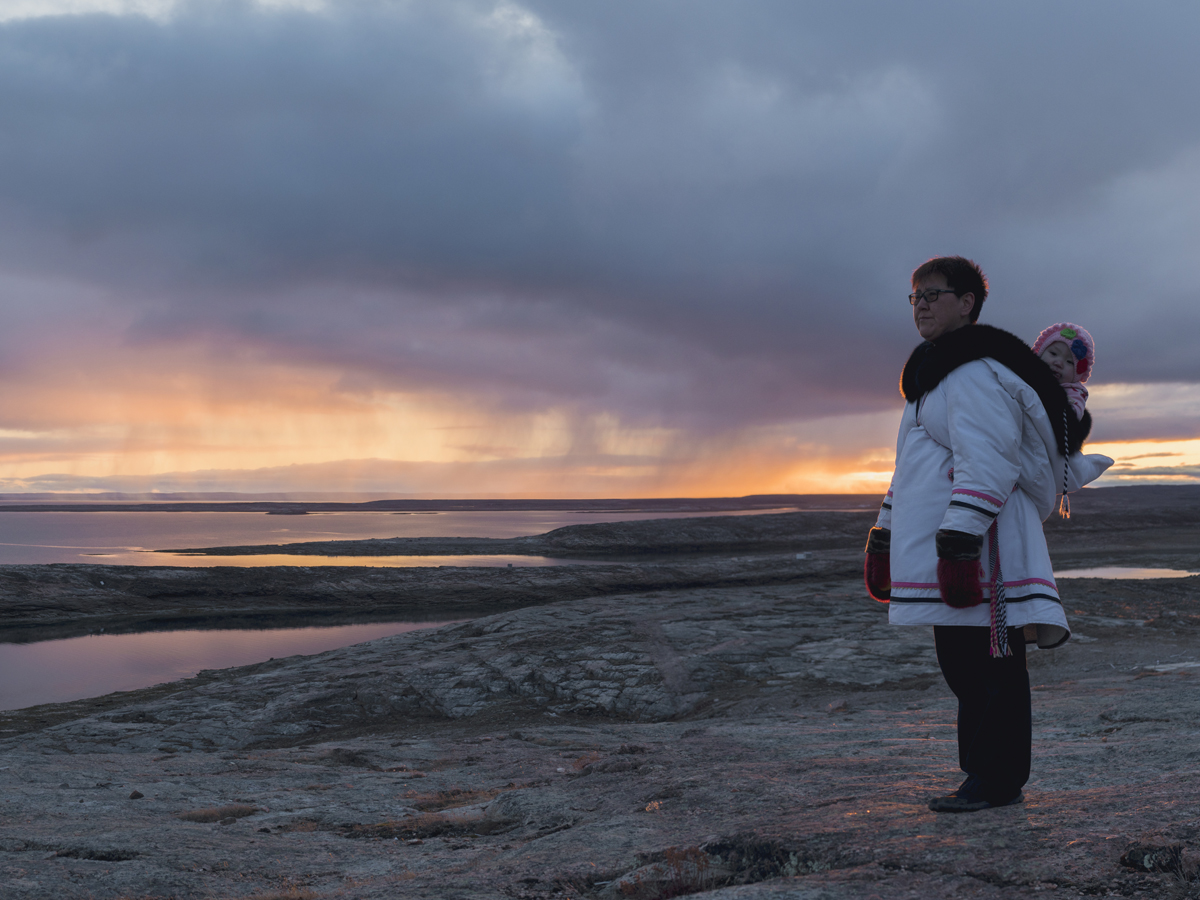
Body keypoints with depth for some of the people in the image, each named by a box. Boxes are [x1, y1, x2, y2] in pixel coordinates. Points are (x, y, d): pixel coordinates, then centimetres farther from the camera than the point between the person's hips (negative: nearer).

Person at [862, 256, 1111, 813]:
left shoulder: (977, 371, -10)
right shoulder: (932, 376, 23)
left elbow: (986, 464, -20)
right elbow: (913, 469, 28)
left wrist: (959, 540, -26)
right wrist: (884, 537, 25)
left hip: (983, 542, -10)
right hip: (935, 548, 10)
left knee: (989, 665, -4)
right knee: (960, 664, 12)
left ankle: (996, 782, 3)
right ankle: (981, 772, 20)